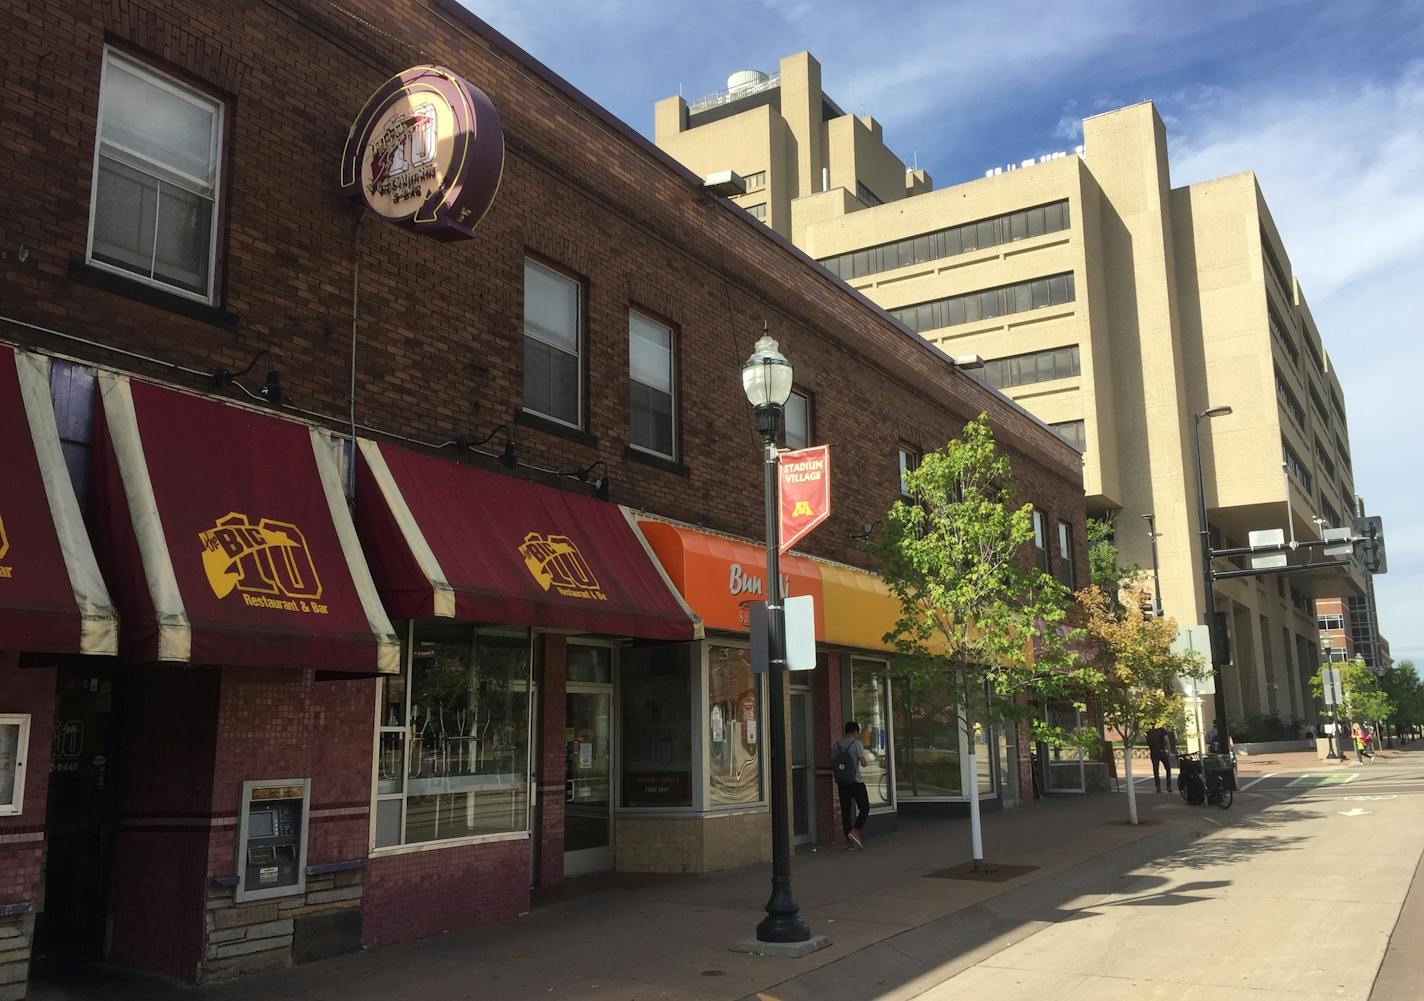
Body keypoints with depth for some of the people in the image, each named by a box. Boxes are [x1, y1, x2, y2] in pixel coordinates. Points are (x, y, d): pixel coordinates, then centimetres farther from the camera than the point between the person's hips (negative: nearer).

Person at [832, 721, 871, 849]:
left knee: (845, 811, 7)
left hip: (841, 782, 5)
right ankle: (855, 831, -11)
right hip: (856, 781, -5)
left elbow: (832, 762, 3)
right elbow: (863, 762, -12)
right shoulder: (857, 743, -7)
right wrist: (866, 761, 9)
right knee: (864, 808, 7)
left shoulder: (835, 745, 6)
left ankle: (849, 841, 9)